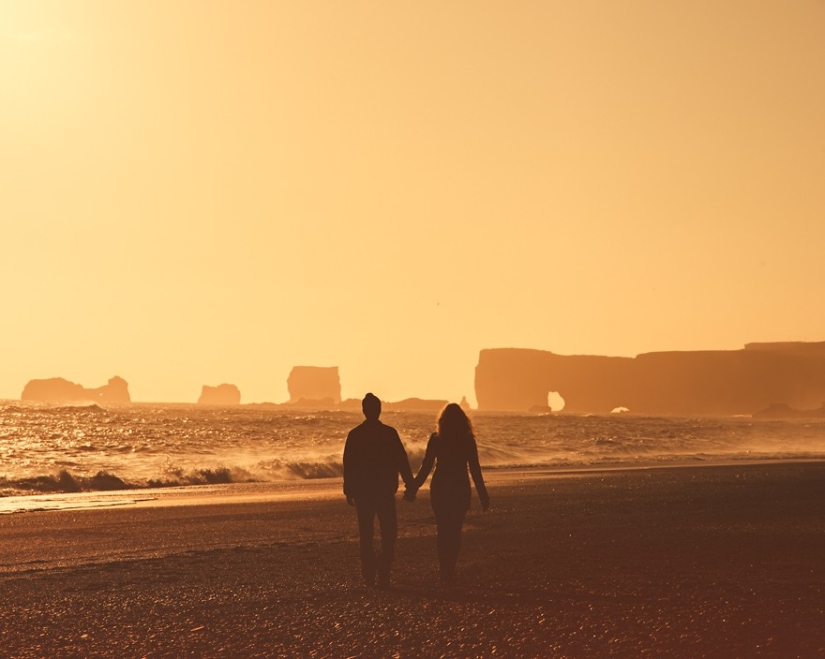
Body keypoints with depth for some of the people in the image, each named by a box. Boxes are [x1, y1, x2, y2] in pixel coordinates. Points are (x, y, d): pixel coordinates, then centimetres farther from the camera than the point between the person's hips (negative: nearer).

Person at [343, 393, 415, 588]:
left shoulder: (354, 434, -2)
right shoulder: (389, 433, -6)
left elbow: (348, 465, 0)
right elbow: (402, 461, -6)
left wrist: (348, 491, 7)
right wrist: (410, 485, 1)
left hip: (362, 492, 2)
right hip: (385, 491, -1)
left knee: (365, 535, 10)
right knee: (388, 534, 6)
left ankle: (369, 576, 6)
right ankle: (384, 575, -5)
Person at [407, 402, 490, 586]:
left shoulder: (436, 439, -3)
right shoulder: (467, 440, -3)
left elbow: (426, 467, -4)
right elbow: (475, 469, -3)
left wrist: (413, 489, 4)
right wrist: (483, 496, 2)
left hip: (440, 488, 0)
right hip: (461, 489, 0)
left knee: (442, 529, 11)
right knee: (455, 530, 9)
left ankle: (445, 570, 1)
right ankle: (449, 571, 5)